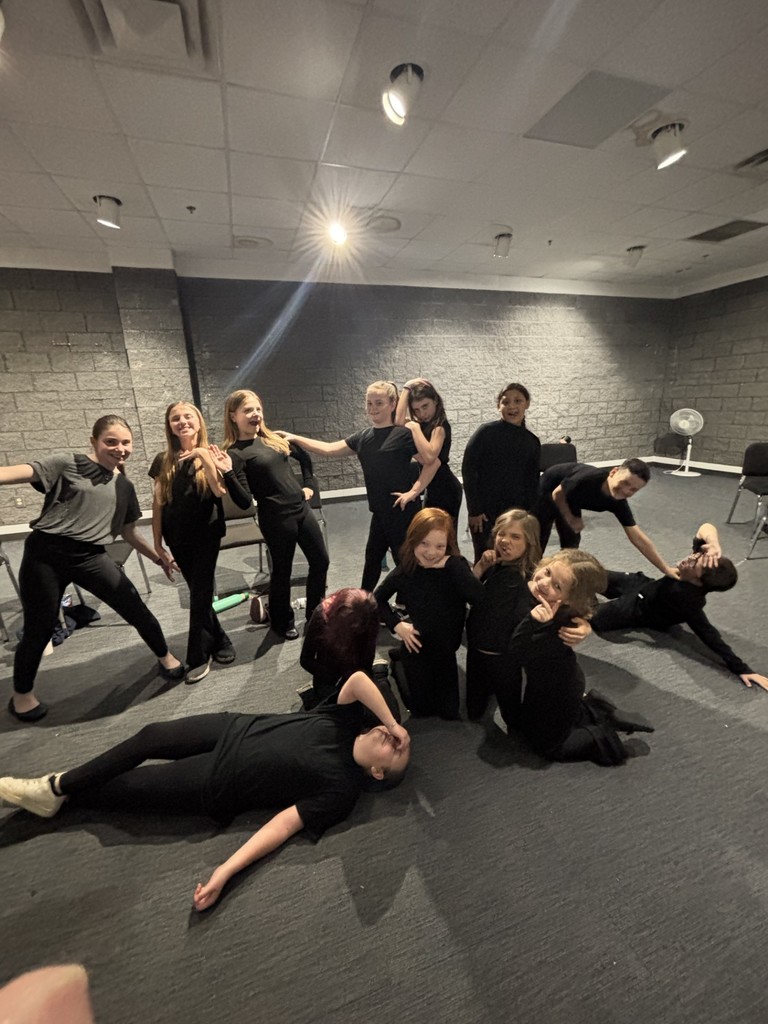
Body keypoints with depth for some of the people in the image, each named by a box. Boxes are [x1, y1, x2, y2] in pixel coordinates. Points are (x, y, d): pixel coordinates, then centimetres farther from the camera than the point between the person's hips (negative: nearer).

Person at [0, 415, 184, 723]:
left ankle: (165, 657, 26)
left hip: (90, 557, 3)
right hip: (45, 554, -3)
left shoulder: (125, 487, 10)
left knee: (136, 609, 1)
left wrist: (157, 557, 20)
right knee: (39, 630, 9)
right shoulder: (67, 465, -3)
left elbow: (128, 531, 19)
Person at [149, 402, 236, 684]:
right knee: (198, 592, 10)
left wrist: (204, 459, -26)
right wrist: (157, 542, 4)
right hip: (178, 537, 3)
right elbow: (157, 503, 6)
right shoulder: (163, 460, 4)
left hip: (207, 534, -3)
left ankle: (198, 657, 11)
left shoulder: (211, 453, -3)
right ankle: (219, 641, 28)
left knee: (200, 593, -2)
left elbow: (221, 491, -18)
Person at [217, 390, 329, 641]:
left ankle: (316, 612, 36)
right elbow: (245, 502, -16)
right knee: (282, 572, 10)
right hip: (276, 519, -6)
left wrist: (309, 485, 14)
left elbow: (304, 458, 24)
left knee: (320, 561, 14)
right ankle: (283, 622, 35)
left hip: (302, 510, 7)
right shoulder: (235, 453, -10)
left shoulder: (275, 438, 7)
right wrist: (227, 473, -28)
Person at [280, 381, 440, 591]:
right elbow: (328, 449, 7)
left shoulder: (404, 434, -11)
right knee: (372, 557, 21)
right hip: (380, 511, 7)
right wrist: (295, 438, 1)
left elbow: (433, 462, -10)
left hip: (403, 511, -7)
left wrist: (413, 491, -15)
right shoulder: (363, 437, 8)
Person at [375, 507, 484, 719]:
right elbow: (377, 598, 1)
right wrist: (397, 624, -9)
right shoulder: (404, 571, -15)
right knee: (422, 709, 18)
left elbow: (477, 595, -35)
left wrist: (450, 564, -33)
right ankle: (398, 662, 40)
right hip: (417, 649, -1)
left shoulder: (456, 566, -17)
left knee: (450, 713, 19)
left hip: (446, 650, 1)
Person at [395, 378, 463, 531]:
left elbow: (430, 455, -35)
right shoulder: (423, 424, 8)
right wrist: (406, 389, -10)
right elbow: (398, 420, -12)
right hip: (434, 489, 9)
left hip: (445, 489, -9)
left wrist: (415, 428, -26)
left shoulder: (440, 425, -17)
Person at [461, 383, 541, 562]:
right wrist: (474, 510, -12)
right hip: (485, 512, -4)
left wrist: (528, 512, 2)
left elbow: (532, 481, 11)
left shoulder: (532, 441, 5)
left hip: (516, 513, 4)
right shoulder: (486, 432, -9)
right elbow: (468, 471, -10)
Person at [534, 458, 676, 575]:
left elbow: (638, 538, -21)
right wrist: (571, 519, -13)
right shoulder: (587, 479, -42)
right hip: (546, 491, -5)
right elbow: (557, 494, -23)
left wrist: (667, 569, -23)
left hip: (570, 501, 6)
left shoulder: (618, 502, -23)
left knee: (571, 541, 6)